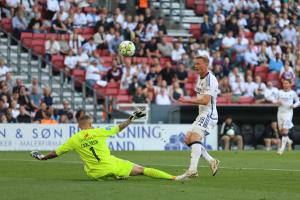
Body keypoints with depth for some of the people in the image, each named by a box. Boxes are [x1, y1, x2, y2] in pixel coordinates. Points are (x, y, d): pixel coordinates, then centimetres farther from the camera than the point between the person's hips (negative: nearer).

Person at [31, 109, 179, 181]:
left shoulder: (74, 140, 2)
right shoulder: (98, 132, 0)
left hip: (97, 173, 1)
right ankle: (173, 178, -9)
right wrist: (132, 118, 18)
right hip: (112, 164, -1)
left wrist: (42, 157, 26)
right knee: (141, 170, 0)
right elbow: (119, 128, 7)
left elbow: (56, 153, 10)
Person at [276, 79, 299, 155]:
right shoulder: (280, 92, 9)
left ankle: (282, 148, -13)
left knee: (285, 130, -13)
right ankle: (288, 140, 37)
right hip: (280, 112, 4)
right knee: (281, 130, 9)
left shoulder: (293, 93, 0)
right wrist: (278, 103, -7)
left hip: (288, 112, -4)